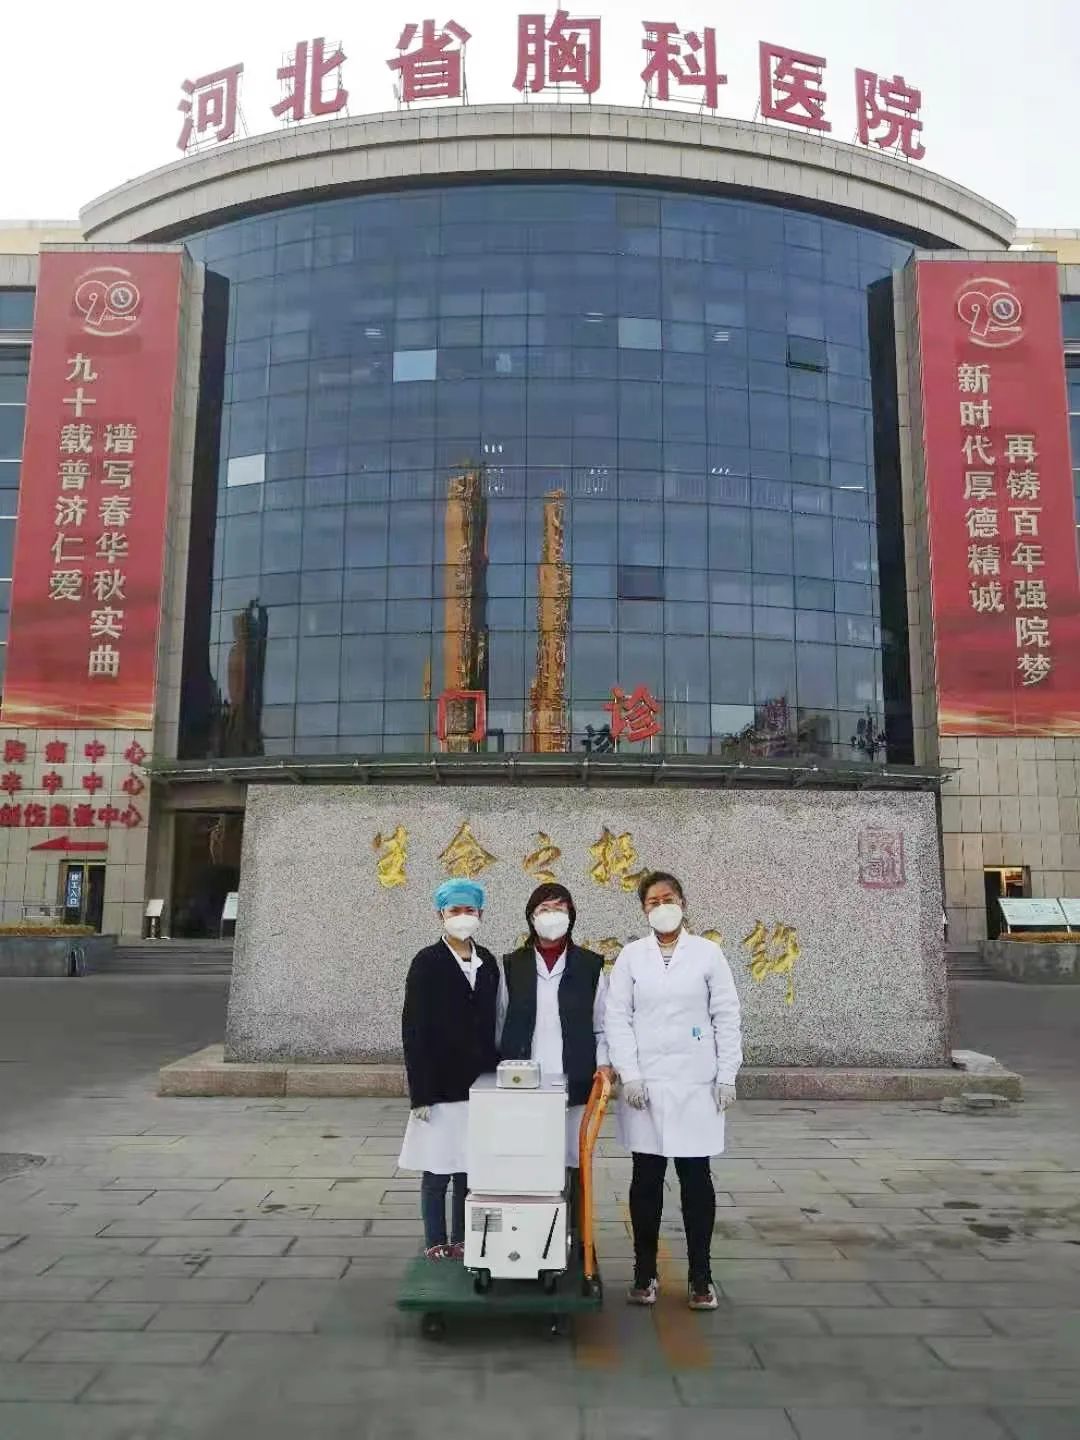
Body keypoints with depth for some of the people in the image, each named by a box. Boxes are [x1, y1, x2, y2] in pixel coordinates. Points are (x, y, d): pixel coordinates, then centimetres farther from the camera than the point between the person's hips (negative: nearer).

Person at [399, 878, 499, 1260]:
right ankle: (436, 1241, 18)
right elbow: (414, 1030, -8)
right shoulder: (427, 963, -6)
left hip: (479, 1083, 4)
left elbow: (493, 1022, 10)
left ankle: (462, 1239, 22)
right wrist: (420, 1091, -11)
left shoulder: (488, 963, 7)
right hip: (441, 1083, -4)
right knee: (437, 1169, 2)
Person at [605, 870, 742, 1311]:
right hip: (644, 1084, 1)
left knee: (696, 1178, 5)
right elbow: (617, 1017, 0)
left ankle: (700, 1276, 18)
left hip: (696, 1084, -1)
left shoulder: (707, 953, 1)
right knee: (646, 1179, 7)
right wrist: (629, 1074, -8)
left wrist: (727, 1077, -2)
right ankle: (645, 1272, 20)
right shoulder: (631, 955, 2)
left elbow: (726, 1017, 2)